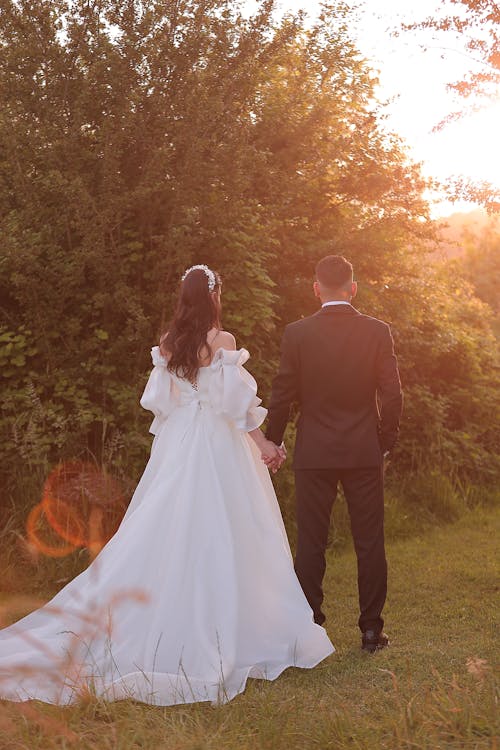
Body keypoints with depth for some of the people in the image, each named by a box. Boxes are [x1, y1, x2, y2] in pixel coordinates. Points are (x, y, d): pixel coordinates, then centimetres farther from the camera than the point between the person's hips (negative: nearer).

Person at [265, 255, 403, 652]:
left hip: (314, 453, 0)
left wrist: (272, 442, 11)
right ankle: (371, 629, 14)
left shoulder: (297, 333, -5)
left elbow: (283, 395, -2)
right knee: (370, 542, 8)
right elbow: (392, 394, -3)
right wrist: (386, 442, 10)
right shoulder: (378, 332, -3)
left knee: (311, 544, 7)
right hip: (365, 452, 1)